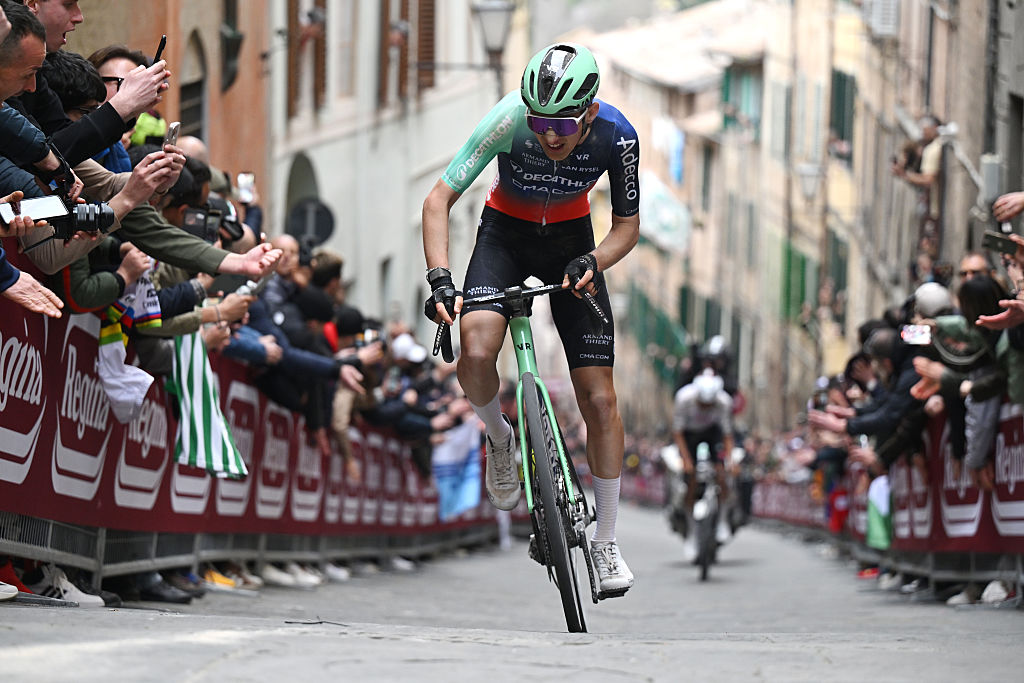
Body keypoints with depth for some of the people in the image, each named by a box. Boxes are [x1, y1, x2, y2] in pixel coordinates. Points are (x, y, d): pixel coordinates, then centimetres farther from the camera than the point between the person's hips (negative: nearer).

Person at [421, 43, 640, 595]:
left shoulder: (616, 136, -27)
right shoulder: (509, 120, -31)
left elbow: (628, 224, -12)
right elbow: (439, 199, -27)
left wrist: (592, 261, -33)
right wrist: (440, 279, -40)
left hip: (571, 239, 1)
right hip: (506, 233, -1)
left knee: (599, 399, -5)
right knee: (476, 353, -30)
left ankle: (605, 542, 10)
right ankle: (499, 437, 4)